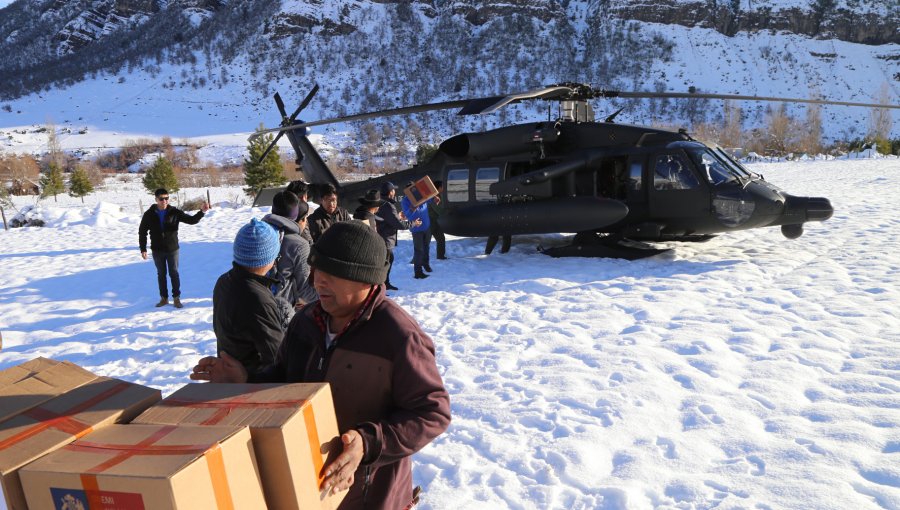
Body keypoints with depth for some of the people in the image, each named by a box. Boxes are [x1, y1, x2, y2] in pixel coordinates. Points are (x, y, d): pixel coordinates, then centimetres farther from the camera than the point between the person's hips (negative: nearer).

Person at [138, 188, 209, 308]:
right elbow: (142, 231, 2)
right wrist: (143, 249, -2)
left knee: (174, 273, 4)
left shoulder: (174, 212, -7)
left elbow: (191, 220, -10)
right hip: (157, 251, 1)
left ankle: (176, 298, 14)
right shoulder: (149, 214, -4)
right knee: (161, 274, 11)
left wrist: (202, 211, -28)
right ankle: (164, 298, 22)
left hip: (172, 249, -1)